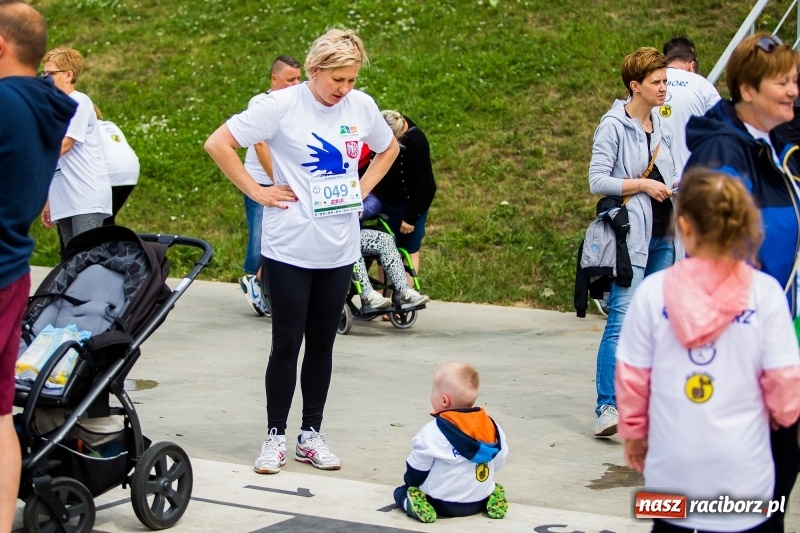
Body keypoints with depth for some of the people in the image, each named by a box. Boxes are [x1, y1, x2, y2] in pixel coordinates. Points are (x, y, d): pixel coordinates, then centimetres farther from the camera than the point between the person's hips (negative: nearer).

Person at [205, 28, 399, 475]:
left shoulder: (362, 107, 2)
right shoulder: (283, 105, -11)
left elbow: (389, 149, 22)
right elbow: (218, 143, -10)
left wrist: (361, 190, 8)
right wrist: (258, 192, -11)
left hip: (340, 250, 4)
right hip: (290, 248, -4)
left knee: (322, 343, 11)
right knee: (287, 343, 1)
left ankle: (312, 434, 21)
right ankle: (276, 436, 13)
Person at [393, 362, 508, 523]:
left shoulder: (432, 432, -19)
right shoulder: (491, 426, -4)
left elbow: (416, 471, -10)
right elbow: (498, 463, 7)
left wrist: (410, 483, 12)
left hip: (442, 503, -5)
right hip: (478, 500, 5)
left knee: (401, 491, 17)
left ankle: (417, 504, -12)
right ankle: (488, 499, 6)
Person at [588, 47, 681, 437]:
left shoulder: (661, 125, 14)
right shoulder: (614, 126, -7)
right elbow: (597, 180, -13)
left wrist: (675, 186, 6)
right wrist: (642, 185, -16)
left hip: (663, 236, 8)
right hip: (631, 235, -8)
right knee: (622, 320, -14)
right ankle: (607, 408, -17)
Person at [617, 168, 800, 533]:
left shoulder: (653, 291, -9)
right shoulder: (765, 291, -11)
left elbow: (632, 379, -2)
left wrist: (634, 433, 16)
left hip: (674, 468, 1)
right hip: (742, 469, -1)